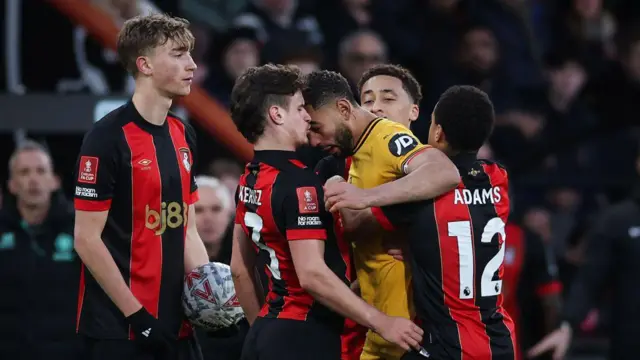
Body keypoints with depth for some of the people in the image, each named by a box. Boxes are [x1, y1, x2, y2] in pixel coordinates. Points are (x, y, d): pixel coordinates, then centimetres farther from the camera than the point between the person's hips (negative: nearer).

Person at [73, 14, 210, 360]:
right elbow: (87, 240, -13)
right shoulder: (108, 137, -11)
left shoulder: (183, 135, 12)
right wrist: (137, 315, -15)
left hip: (177, 326, 7)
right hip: (119, 330, -7)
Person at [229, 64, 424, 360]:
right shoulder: (298, 183, -16)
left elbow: (240, 269, 18)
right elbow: (312, 274, -23)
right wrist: (381, 322, -20)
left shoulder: (249, 182, 11)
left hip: (267, 335, 9)